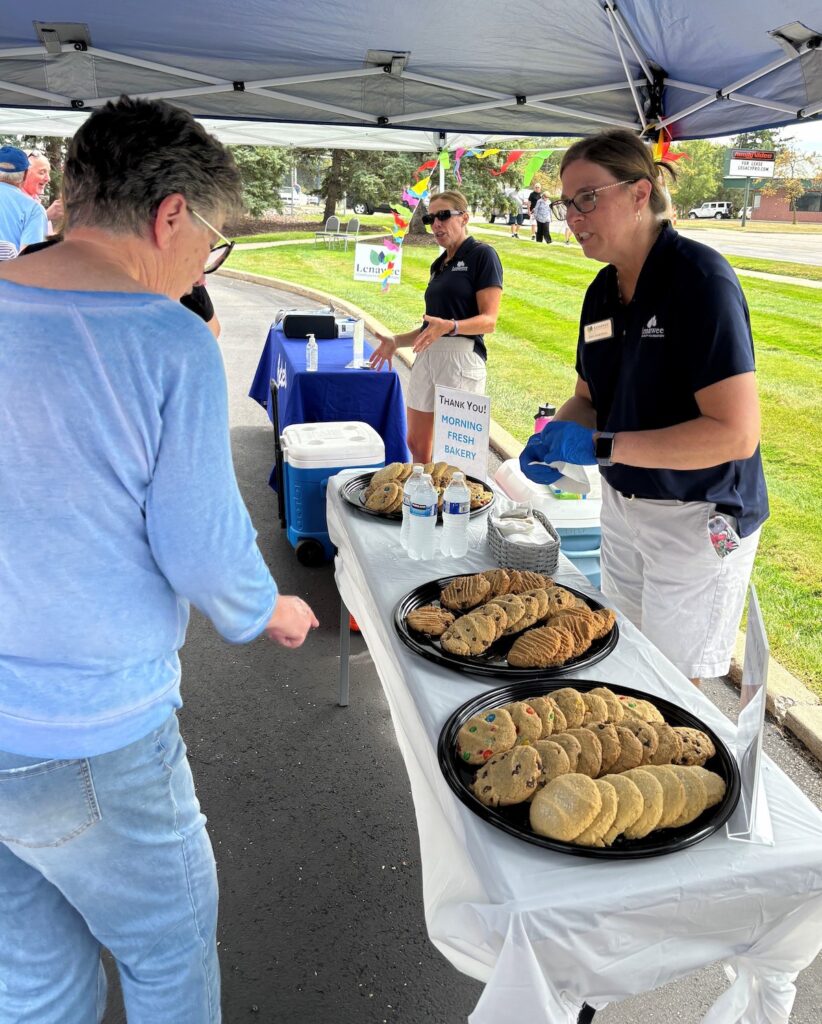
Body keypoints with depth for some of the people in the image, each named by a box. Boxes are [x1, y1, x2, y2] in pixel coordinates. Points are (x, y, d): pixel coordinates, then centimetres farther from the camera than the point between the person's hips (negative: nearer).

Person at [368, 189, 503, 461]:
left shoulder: (482, 255, -4)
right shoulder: (439, 264, 20)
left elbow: (489, 320, -12)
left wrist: (450, 326, -28)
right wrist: (396, 342, 15)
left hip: (462, 355, -8)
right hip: (426, 356, 8)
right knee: (416, 446, 11)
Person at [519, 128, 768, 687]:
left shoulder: (700, 277, -21)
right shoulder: (603, 291, 3)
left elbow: (736, 432, -27)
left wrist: (600, 447, -28)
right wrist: (559, 432, -9)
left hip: (698, 520, -7)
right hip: (623, 506, 7)